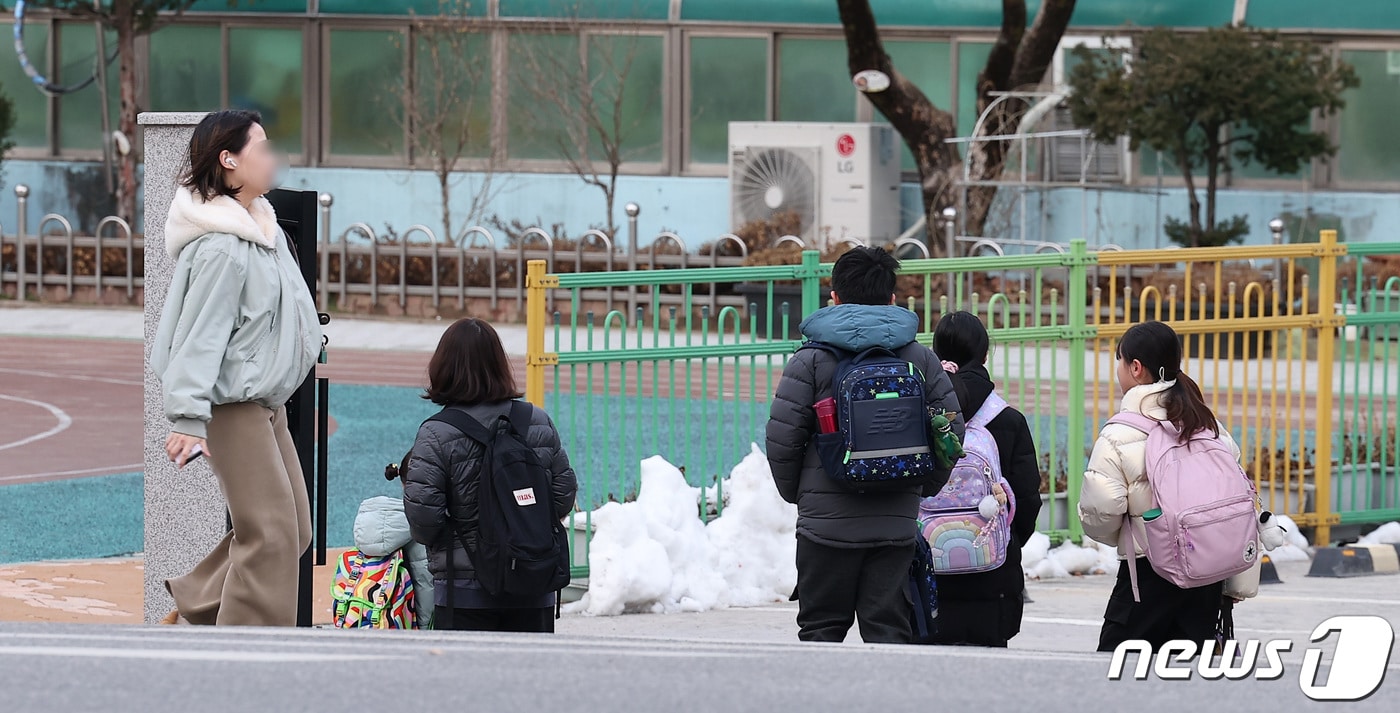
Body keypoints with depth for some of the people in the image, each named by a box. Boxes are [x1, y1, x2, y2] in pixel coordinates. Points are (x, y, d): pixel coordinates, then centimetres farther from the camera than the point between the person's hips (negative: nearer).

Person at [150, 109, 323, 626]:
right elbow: (201, 332, -24)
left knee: (293, 527, 12)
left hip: (266, 399, 10)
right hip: (233, 403, -10)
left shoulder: (259, 224, 9)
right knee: (270, 533, -10)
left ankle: (194, 605, 23)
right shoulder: (220, 248, -21)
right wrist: (188, 417, -28)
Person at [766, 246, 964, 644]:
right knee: (889, 630, 4)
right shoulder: (920, 359, 7)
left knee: (820, 630, 6)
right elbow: (952, 431, 6)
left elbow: (782, 439, -7)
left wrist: (795, 493, 11)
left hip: (827, 522, -2)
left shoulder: (811, 361, -3)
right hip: (897, 525, 2)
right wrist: (921, 491, 18)